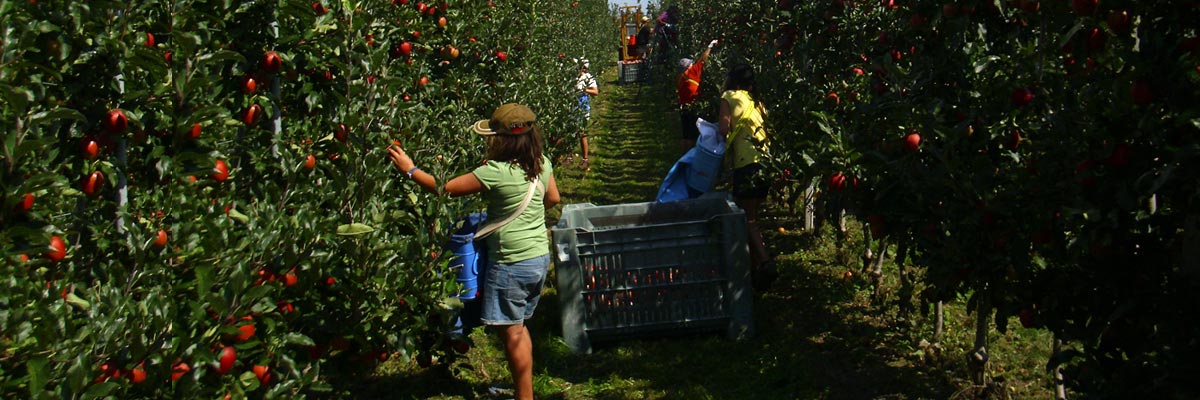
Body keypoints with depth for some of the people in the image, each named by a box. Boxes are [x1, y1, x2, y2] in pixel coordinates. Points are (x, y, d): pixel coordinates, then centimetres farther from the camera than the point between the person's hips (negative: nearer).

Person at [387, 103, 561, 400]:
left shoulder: (496, 172, -22)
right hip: (540, 258, 8)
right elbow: (553, 198, 16)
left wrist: (410, 169, -5)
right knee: (519, 327, 21)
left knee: (512, 333, 5)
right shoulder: (542, 164, -1)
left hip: (511, 265, -8)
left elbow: (445, 189, -16)